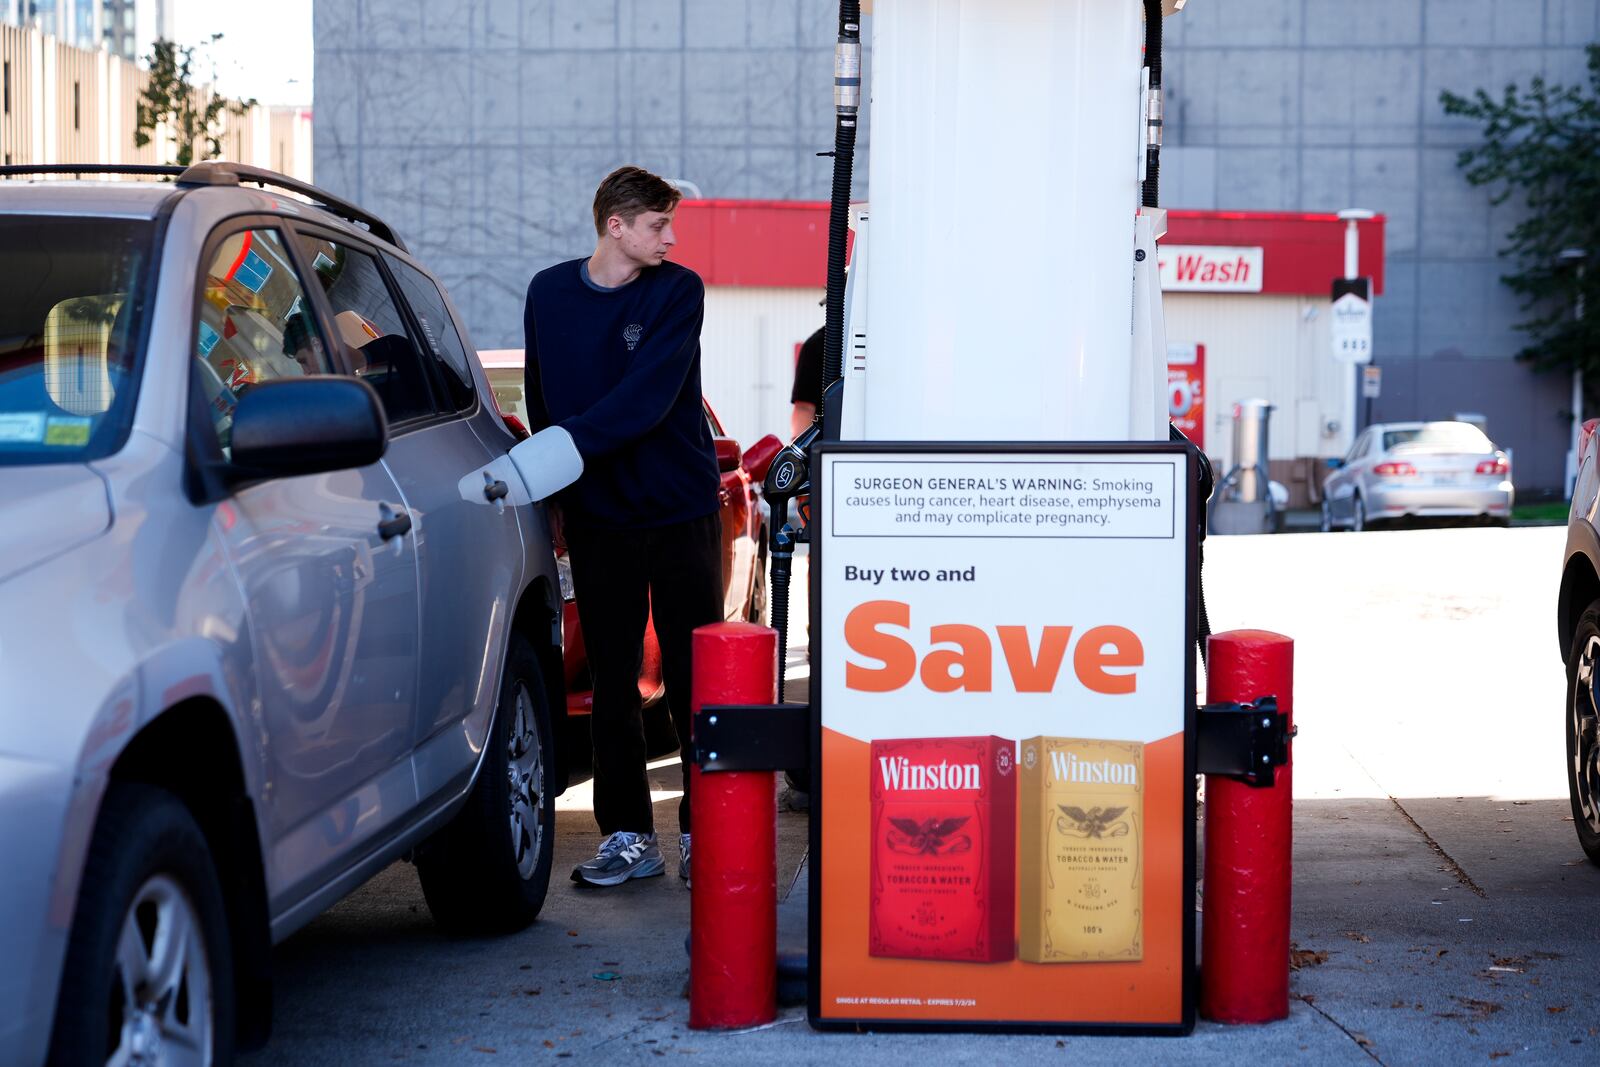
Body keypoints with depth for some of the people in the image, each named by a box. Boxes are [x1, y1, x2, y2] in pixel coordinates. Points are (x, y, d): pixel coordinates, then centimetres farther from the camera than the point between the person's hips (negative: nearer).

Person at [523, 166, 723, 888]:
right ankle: (628, 835, 11)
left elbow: (647, 396, -17)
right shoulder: (550, 293, 4)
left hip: (680, 509, -2)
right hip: (597, 516, 2)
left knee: (693, 678, 2)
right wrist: (552, 490, 5)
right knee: (612, 682, 5)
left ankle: (701, 830, 10)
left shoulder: (678, 292, -5)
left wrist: (570, 444, -26)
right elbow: (543, 401, 11)